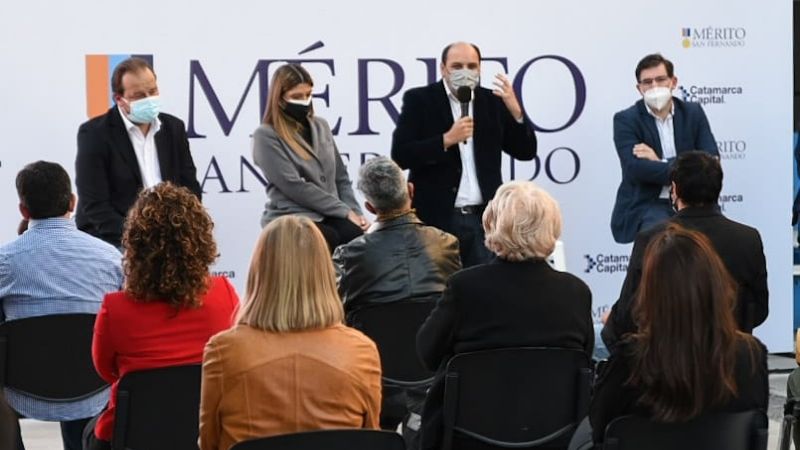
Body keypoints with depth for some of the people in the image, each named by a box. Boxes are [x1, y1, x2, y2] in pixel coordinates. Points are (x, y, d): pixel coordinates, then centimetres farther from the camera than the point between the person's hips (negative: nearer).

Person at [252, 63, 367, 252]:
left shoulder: (320, 126, 19)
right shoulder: (266, 136, -2)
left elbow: (340, 176, 21)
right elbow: (295, 187, -11)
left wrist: (355, 212, 2)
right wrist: (345, 211, -11)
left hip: (330, 216, 5)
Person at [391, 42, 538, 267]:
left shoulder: (492, 101, 10)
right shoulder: (419, 100, 1)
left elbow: (526, 152, 8)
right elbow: (400, 156, -8)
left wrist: (515, 110, -7)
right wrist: (447, 139, -17)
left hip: (483, 218, 3)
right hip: (436, 218, -3)